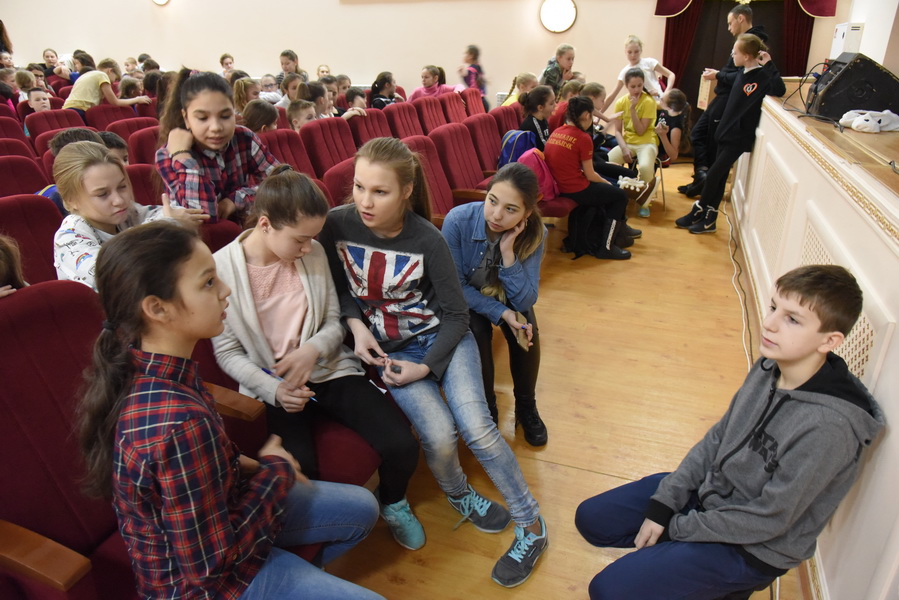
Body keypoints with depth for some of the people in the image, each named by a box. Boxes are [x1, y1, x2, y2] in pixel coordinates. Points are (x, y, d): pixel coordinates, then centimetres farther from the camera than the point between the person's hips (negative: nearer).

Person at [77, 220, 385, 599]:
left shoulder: (137, 366, -12)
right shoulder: (180, 423, -39)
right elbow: (211, 561, -27)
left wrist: (252, 466, -5)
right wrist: (274, 470, -16)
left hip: (203, 517, 8)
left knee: (361, 508, 15)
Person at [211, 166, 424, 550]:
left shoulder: (313, 254, -1)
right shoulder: (221, 269, -10)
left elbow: (334, 323, 5)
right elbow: (227, 352, -5)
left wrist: (313, 349, -17)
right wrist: (273, 389, -19)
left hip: (330, 370, 3)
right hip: (273, 387, -2)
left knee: (402, 446, -14)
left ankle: (392, 504, 23)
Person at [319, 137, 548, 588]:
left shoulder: (427, 240, -17)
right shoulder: (336, 224, -13)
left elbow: (457, 314, -8)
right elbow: (338, 286, 6)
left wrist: (426, 367, -17)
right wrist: (356, 326, -10)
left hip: (441, 337, -1)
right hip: (388, 348, 1)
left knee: (475, 427, -20)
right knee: (439, 436, -21)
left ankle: (531, 525, 5)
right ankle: (457, 494, 17)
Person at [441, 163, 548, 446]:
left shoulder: (535, 234, -23)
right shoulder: (458, 220, -30)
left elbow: (525, 300, -24)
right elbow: (455, 286, -20)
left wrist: (508, 252, -37)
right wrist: (500, 313, -30)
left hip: (506, 297, 2)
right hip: (467, 299, -1)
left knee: (526, 331, -26)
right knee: (477, 333, -30)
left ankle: (526, 407, 1)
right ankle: (486, 410, -4)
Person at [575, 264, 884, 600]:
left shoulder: (829, 425, -31)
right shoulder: (769, 367, -8)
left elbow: (768, 520, -22)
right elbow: (718, 438, 2)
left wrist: (675, 527, -13)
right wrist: (662, 504, -4)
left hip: (753, 547, -6)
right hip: (709, 491, 7)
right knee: (590, 519, 6)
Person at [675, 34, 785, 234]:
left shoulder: (761, 76, -18)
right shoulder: (743, 73, 6)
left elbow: (779, 90, -36)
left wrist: (769, 65, -35)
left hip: (739, 137, -8)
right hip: (726, 133, 8)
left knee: (714, 175, -5)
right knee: (719, 177, 12)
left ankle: (698, 213, 12)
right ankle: (708, 218, 20)